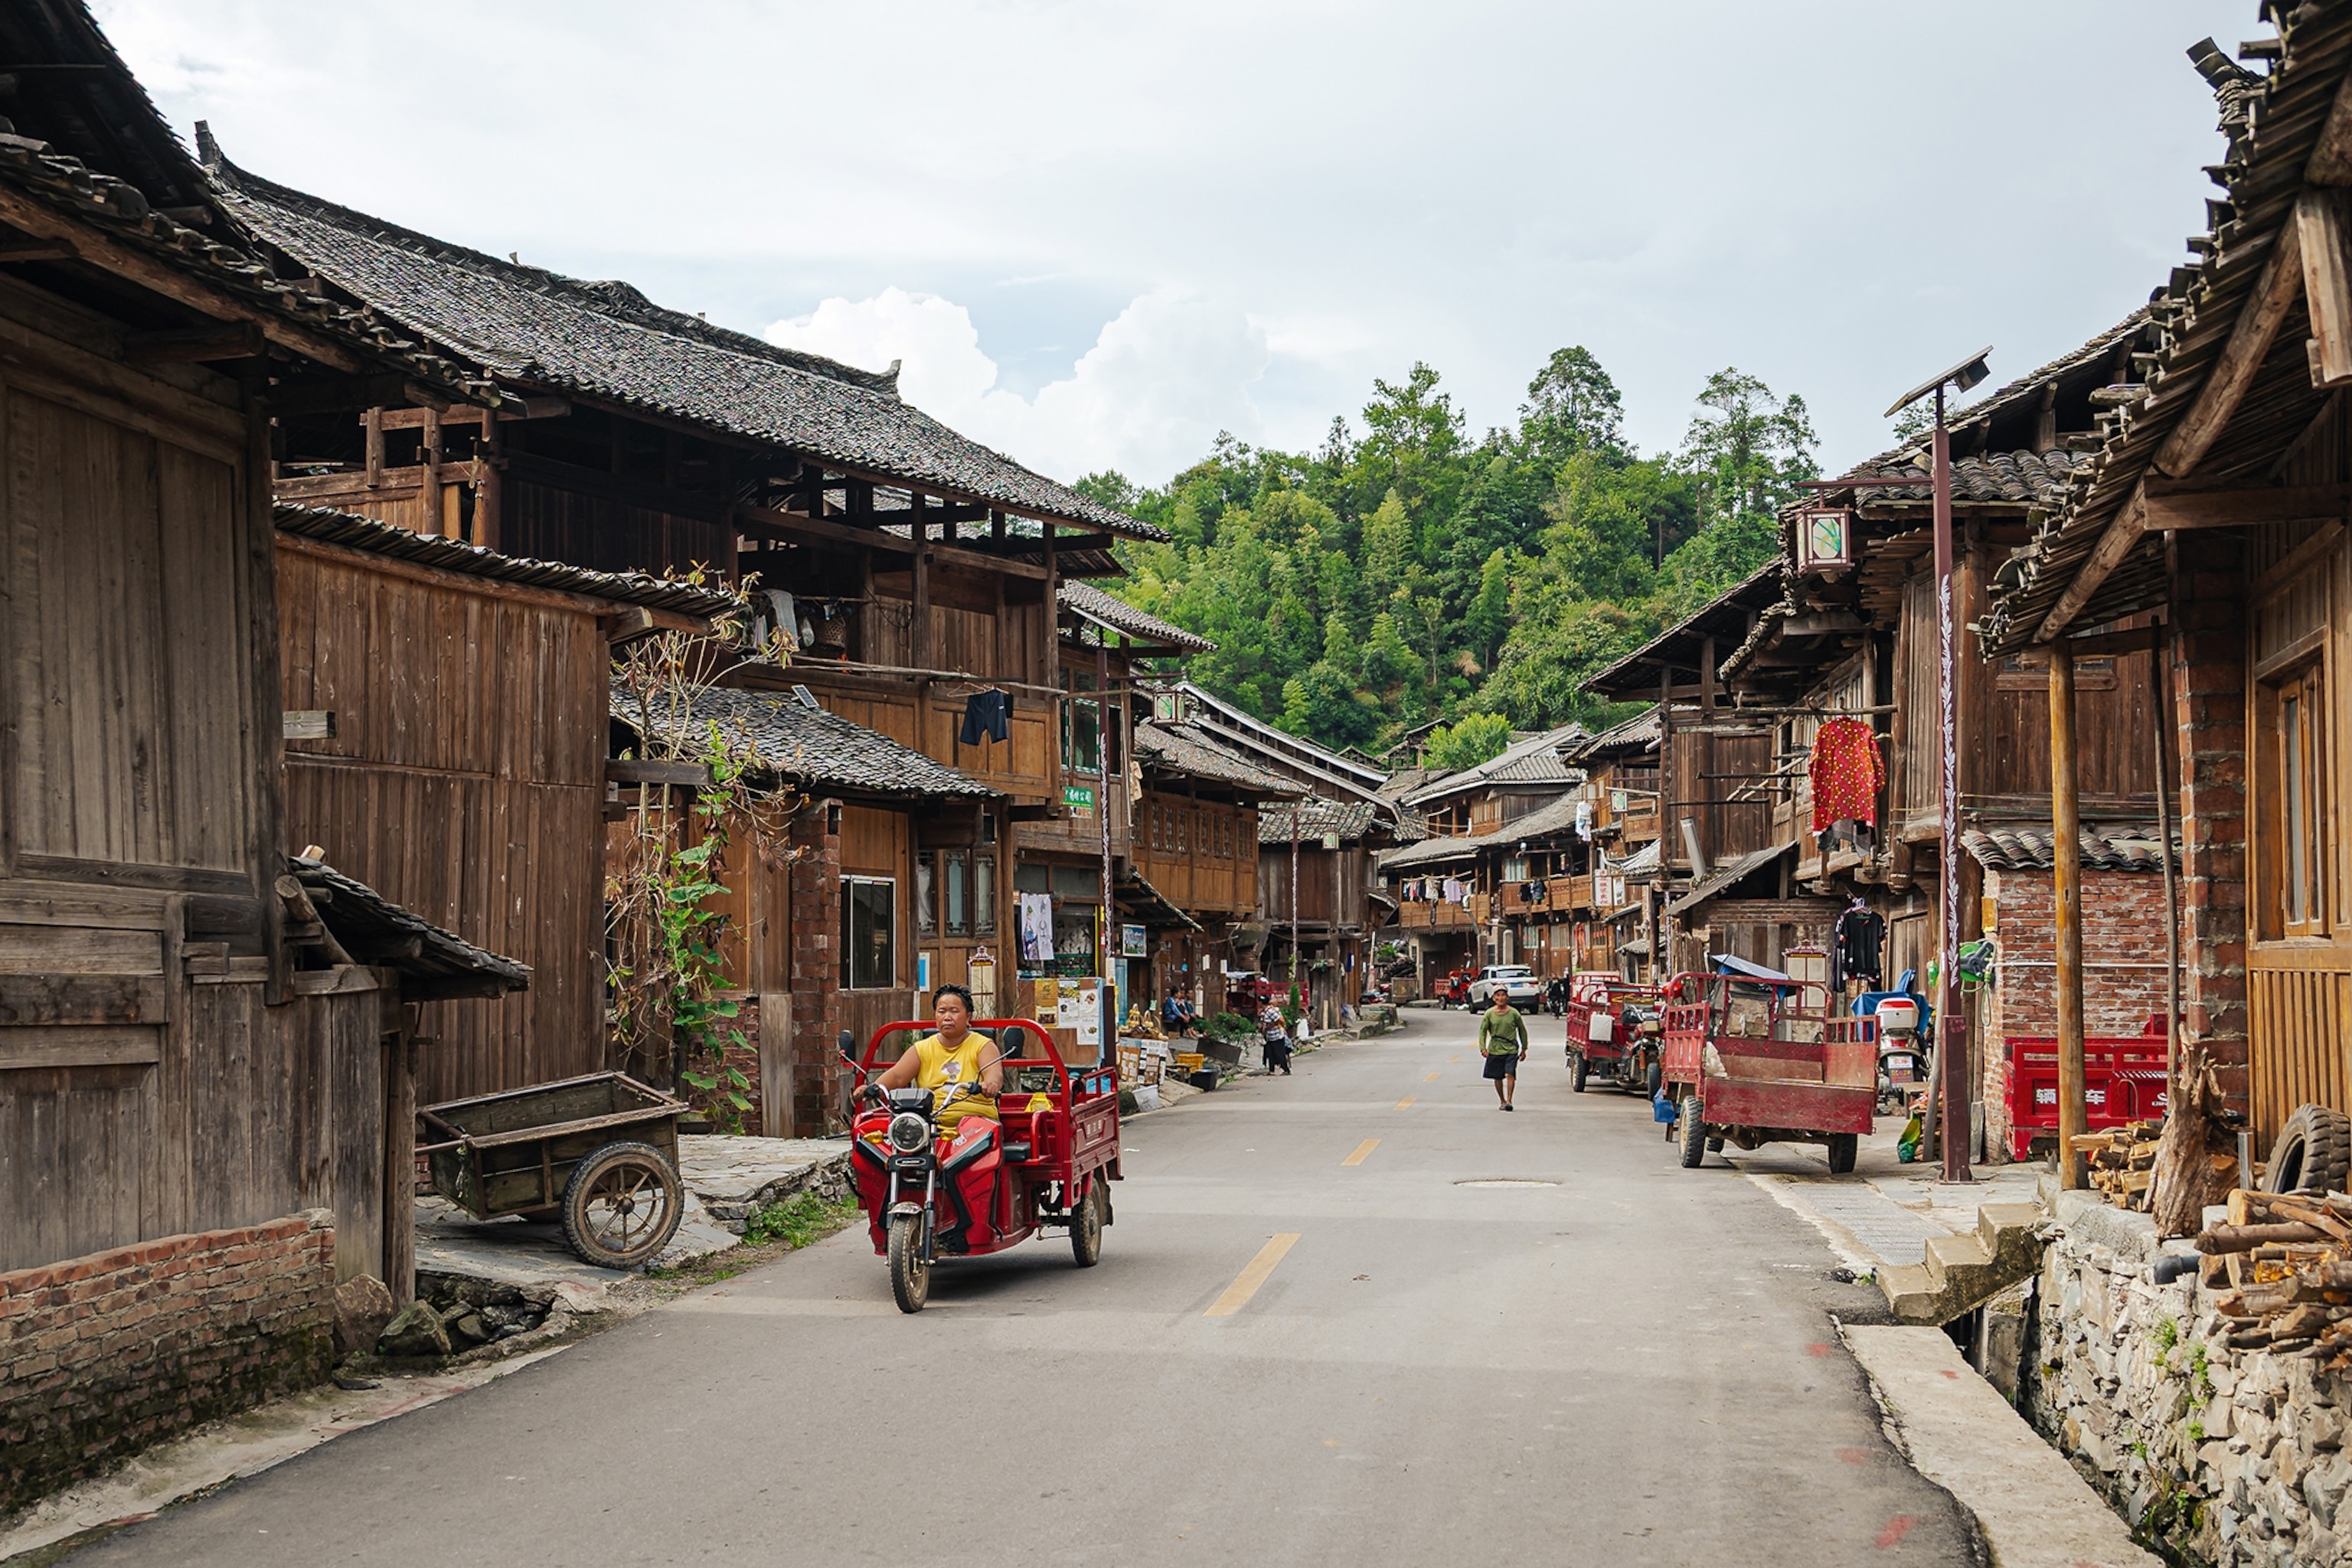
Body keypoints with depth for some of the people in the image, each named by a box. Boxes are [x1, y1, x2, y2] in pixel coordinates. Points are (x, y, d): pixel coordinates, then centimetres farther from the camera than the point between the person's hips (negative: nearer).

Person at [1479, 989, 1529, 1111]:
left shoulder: (1513, 1013, -2)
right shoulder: (1490, 1014, -1)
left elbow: (1522, 1030, 9)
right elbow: (1483, 1031, 3)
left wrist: (1524, 1048, 13)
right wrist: (1483, 1048, -9)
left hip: (1511, 1050, -2)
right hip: (1495, 1050, 2)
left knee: (1510, 1074, -16)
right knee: (1498, 1077, 9)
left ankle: (1509, 1101, -13)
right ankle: (1502, 1101, 24)